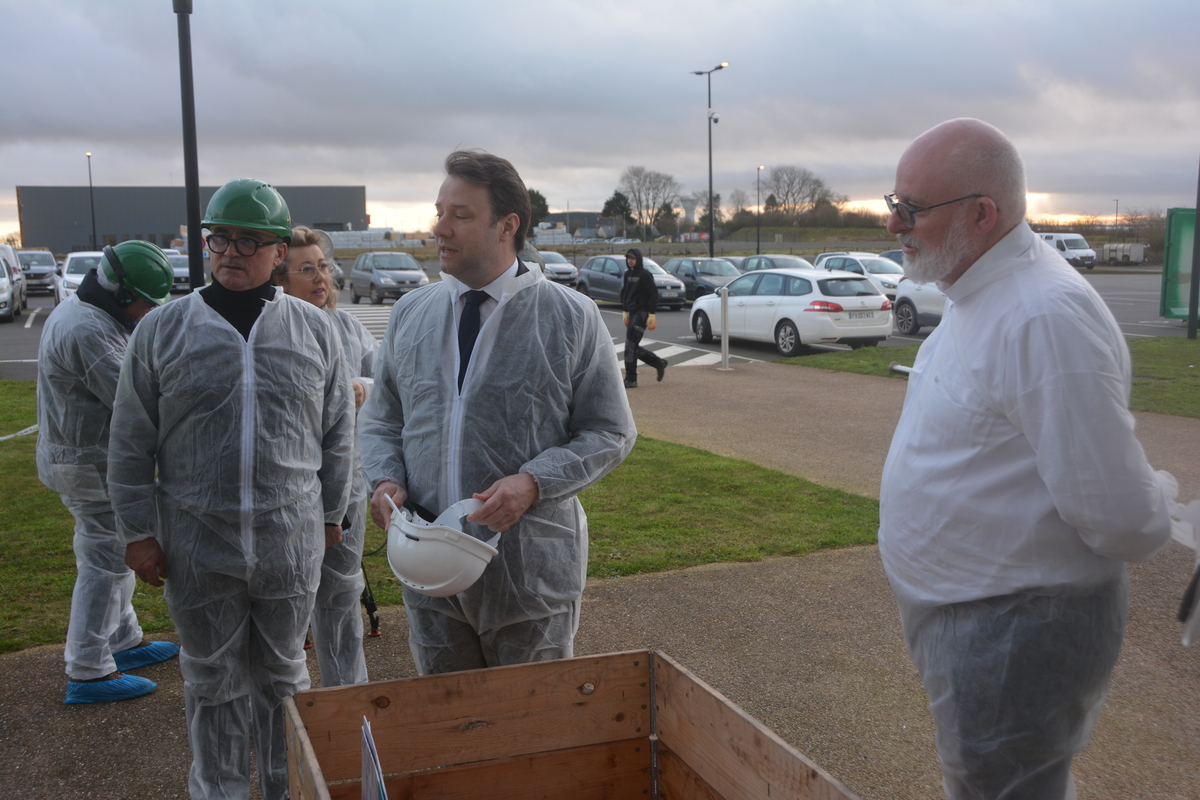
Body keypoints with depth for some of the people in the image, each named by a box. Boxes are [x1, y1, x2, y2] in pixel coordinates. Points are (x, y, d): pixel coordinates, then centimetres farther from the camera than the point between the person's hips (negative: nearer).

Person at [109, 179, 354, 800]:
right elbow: (131, 442, 2)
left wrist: (332, 512, 10)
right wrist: (138, 529, 0)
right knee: (212, 682, 15)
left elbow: (338, 430, 8)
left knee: (283, 675, 17)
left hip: (291, 543, 1)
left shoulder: (314, 328, 1)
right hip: (196, 545, 0)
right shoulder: (161, 329, -2)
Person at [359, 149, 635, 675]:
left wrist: (533, 482, -19)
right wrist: (386, 480, -7)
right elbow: (380, 419, 14)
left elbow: (611, 433, -5)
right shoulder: (408, 314, 6)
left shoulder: (572, 318, -7)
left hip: (531, 574, -3)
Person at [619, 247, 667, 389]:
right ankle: (659, 363, 26)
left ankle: (630, 380, -7)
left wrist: (651, 315, -17)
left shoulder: (645, 275, -10)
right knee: (633, 347, 9)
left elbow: (654, 294, -12)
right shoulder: (627, 274, 14)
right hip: (632, 313, 8)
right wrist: (625, 311, 15)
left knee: (630, 346, -12)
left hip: (642, 313, -8)